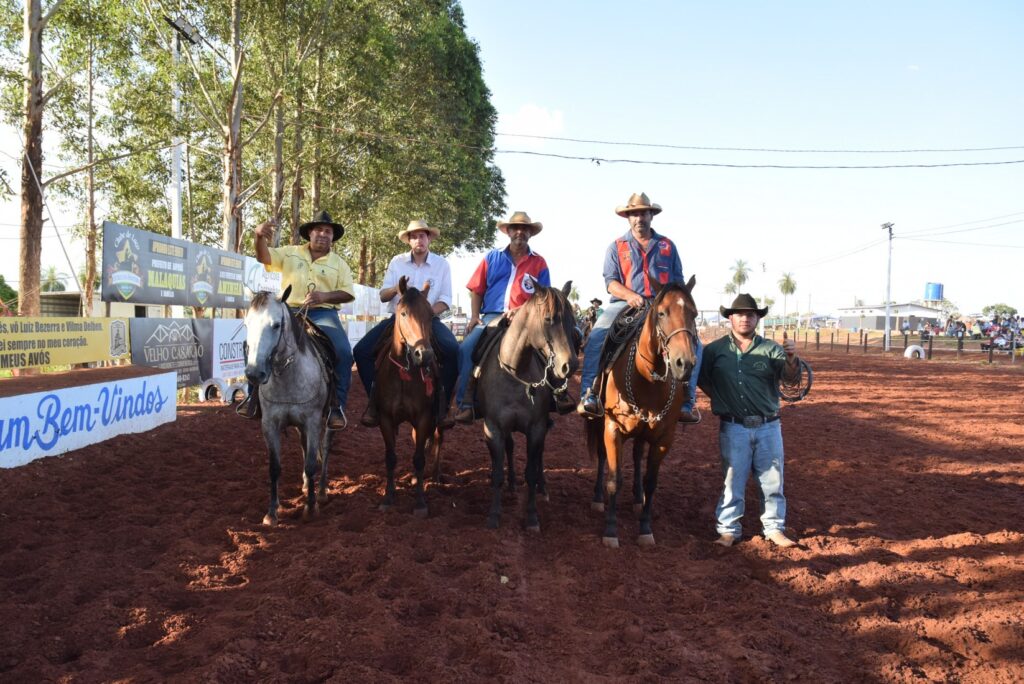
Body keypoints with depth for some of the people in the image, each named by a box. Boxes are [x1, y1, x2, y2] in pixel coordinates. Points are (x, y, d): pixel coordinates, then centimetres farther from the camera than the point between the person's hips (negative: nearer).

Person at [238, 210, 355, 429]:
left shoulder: (339, 264, 10)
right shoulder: (290, 253, 13)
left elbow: (348, 293, 2)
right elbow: (264, 257, 3)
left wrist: (324, 296, -17)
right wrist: (260, 237, -18)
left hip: (323, 314, -1)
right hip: (290, 311, 1)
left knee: (343, 352, -25)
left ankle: (337, 406, -13)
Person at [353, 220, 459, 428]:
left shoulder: (442, 264, 2)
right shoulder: (397, 262, 6)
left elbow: (445, 300, -2)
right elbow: (383, 295, 3)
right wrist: (395, 289, -20)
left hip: (428, 319, -2)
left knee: (453, 351, -31)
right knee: (361, 350, -18)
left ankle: (442, 405, -15)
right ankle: (375, 402, -3)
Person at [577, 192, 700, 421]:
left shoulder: (667, 246, 17)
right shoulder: (617, 247, 12)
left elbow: (678, 281, 17)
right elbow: (610, 281, 2)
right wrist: (629, 295, -19)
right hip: (625, 304, -1)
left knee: (693, 343, -19)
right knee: (595, 338, -28)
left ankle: (686, 402, -13)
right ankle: (589, 396, -26)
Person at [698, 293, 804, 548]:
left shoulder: (770, 349, 1)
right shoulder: (715, 350, 0)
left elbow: (791, 378, -11)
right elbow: (700, 377, 8)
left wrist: (791, 358, -31)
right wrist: (719, 399, 0)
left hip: (768, 426, 1)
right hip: (733, 428, -1)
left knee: (772, 481, 9)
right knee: (732, 481, 6)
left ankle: (774, 529, 22)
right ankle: (728, 530, 17)